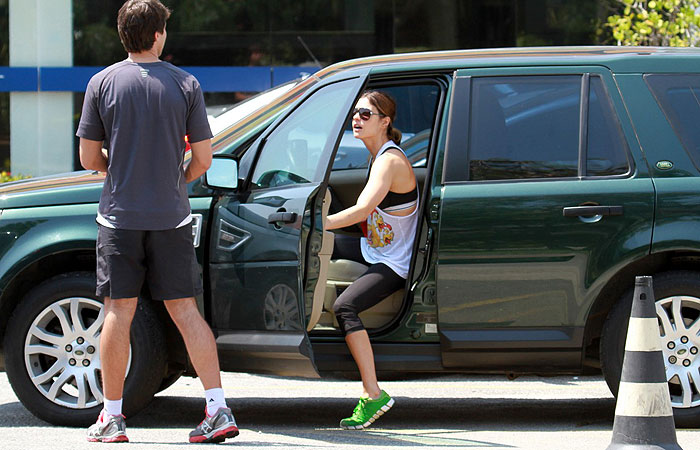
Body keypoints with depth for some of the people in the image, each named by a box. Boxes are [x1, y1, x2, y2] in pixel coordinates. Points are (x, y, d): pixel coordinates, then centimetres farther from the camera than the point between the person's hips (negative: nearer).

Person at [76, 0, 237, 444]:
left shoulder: (103, 83, -2)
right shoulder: (185, 84, -2)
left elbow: (89, 158, 2)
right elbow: (203, 158, 0)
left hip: (120, 215, -1)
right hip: (171, 216, 1)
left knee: (119, 313, 4)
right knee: (185, 311, 4)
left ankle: (112, 417, 7)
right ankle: (218, 411, -1)